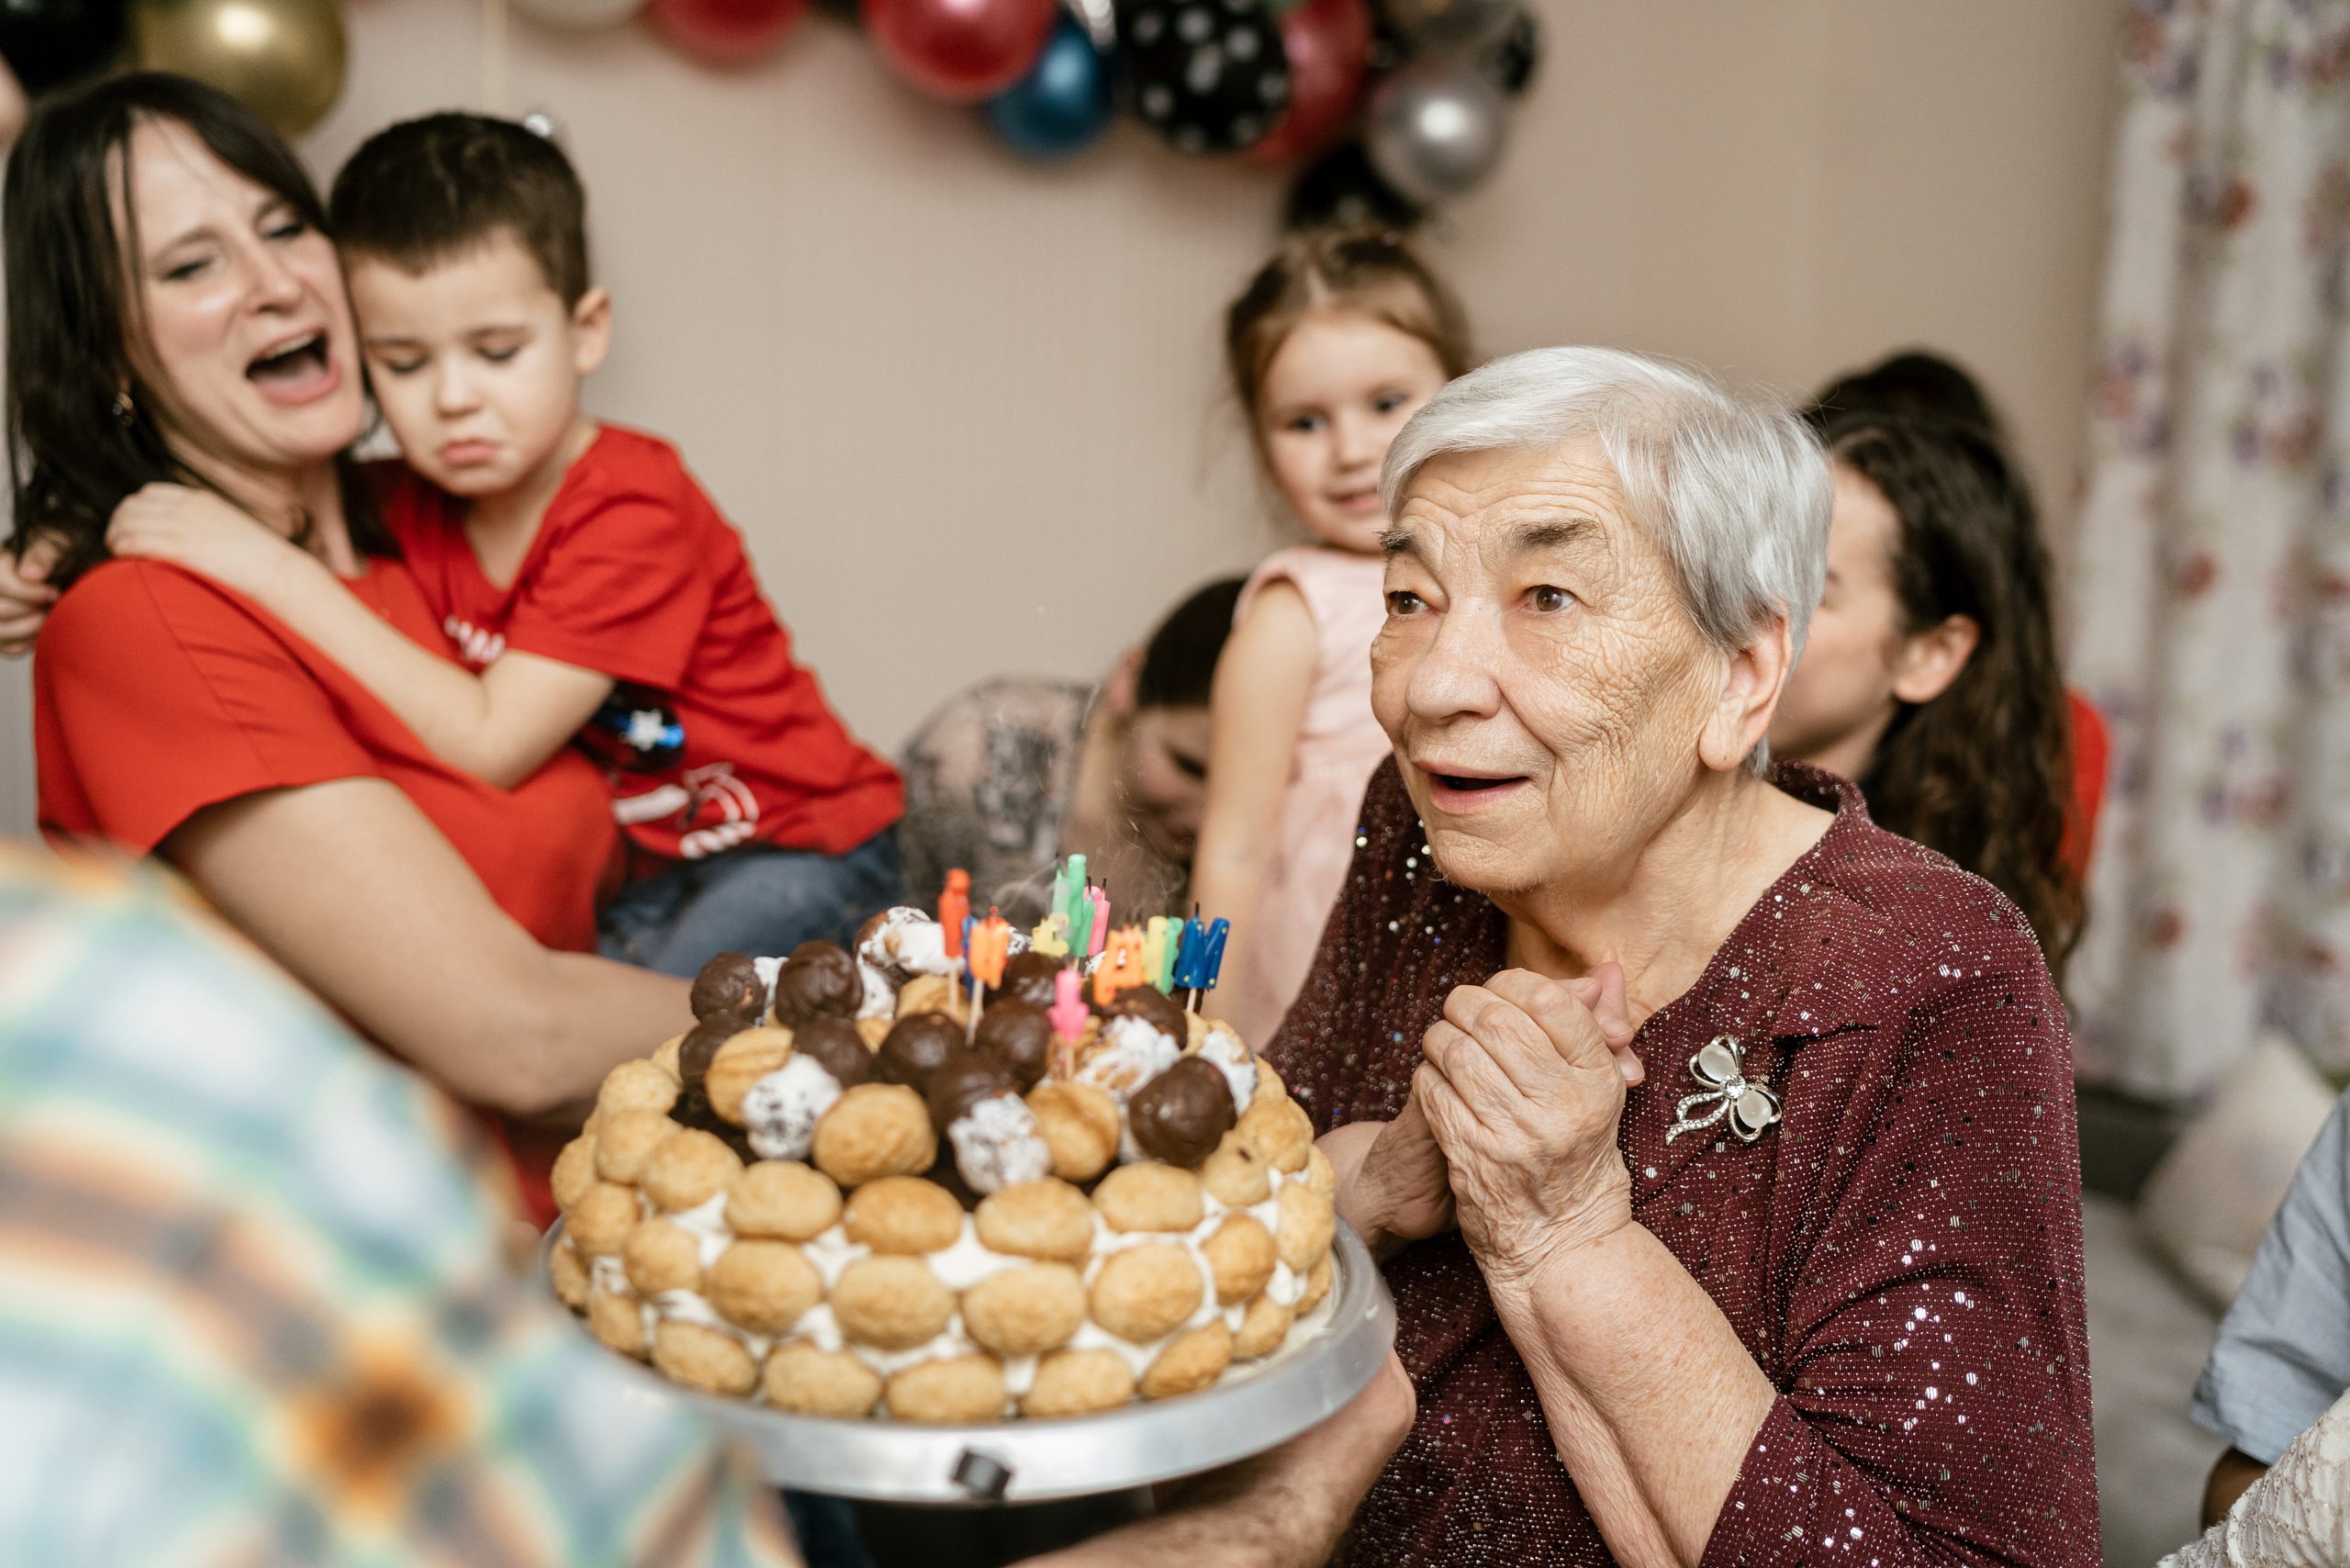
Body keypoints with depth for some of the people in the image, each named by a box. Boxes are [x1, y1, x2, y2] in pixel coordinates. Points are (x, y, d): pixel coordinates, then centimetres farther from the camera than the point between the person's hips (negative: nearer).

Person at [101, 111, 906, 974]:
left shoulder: (632, 510, -24)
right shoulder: (407, 506, -3)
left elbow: (489, 745, -29)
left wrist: (278, 574, -29)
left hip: (788, 851, -6)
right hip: (624, 868, 7)